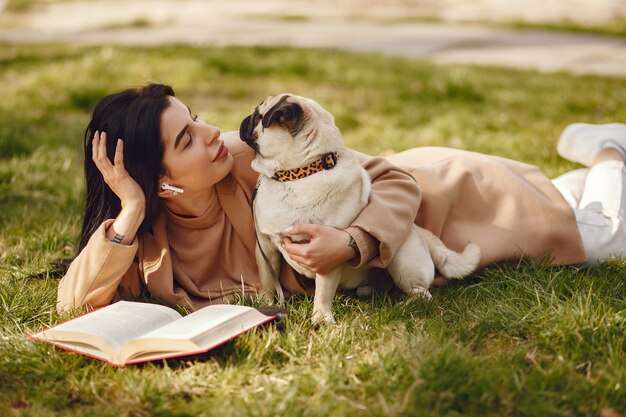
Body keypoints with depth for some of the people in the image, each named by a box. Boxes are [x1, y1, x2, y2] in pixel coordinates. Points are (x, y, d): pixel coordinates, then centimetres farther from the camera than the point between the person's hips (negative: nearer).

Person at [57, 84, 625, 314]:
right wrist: (129, 213, -43)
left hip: (429, 201, -3)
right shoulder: (147, 236, -23)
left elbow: (396, 181, -29)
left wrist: (353, 244, -48)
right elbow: (75, 304, -33)